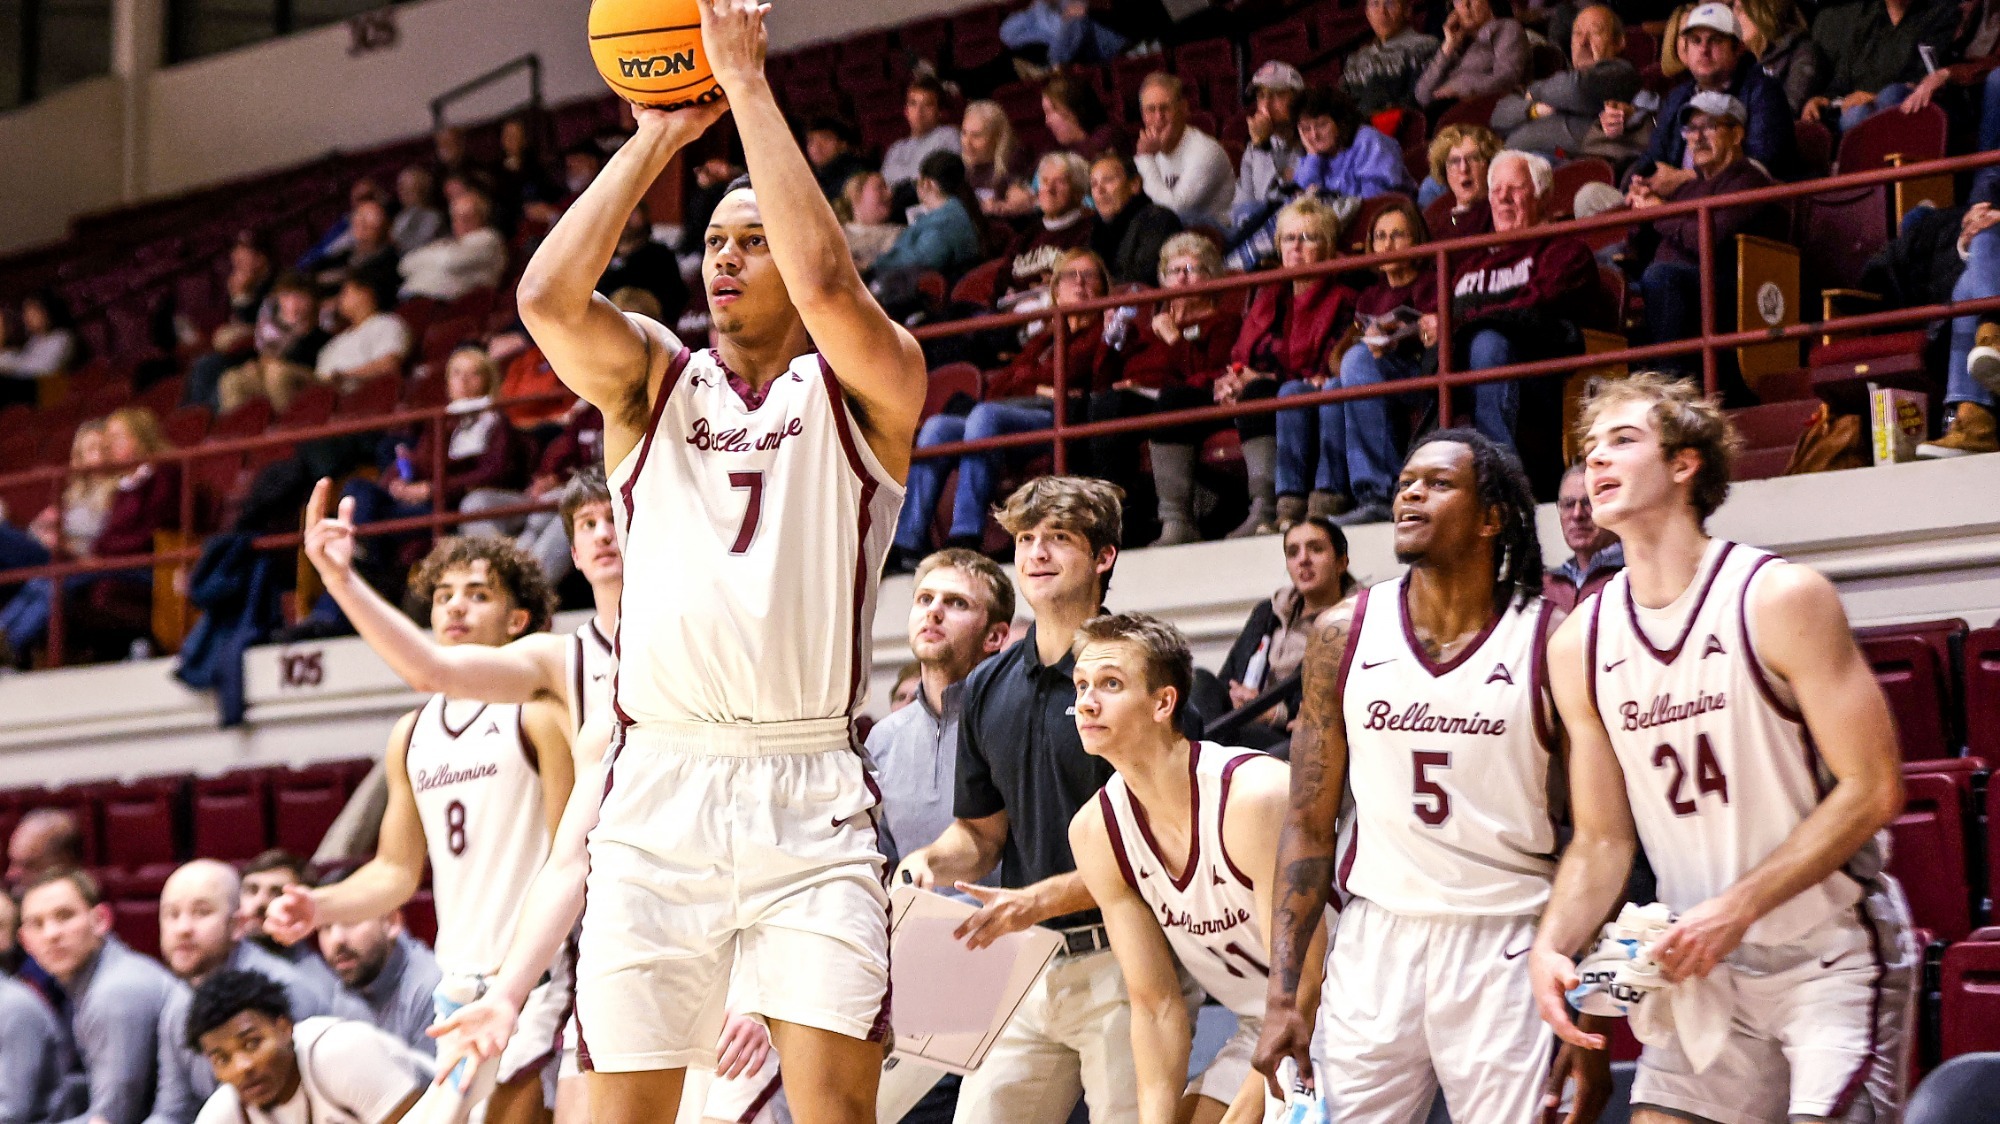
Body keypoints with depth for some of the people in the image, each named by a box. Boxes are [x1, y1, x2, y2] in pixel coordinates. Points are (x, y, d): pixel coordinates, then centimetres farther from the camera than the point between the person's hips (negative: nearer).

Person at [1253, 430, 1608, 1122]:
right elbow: (1309, 826, 6)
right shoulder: (1344, 636, 3)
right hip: (1377, 939, 2)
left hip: (1506, 948, -2)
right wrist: (1282, 996, -1)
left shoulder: (1551, 643, -5)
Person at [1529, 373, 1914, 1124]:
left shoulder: (1781, 599, -13)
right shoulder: (1579, 645, 3)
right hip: (1704, 969, 5)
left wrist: (1737, 907, -20)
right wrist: (1551, 948, -11)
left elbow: (1873, 789, -14)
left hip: (1834, 957, -5)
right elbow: (1602, 841, 8)